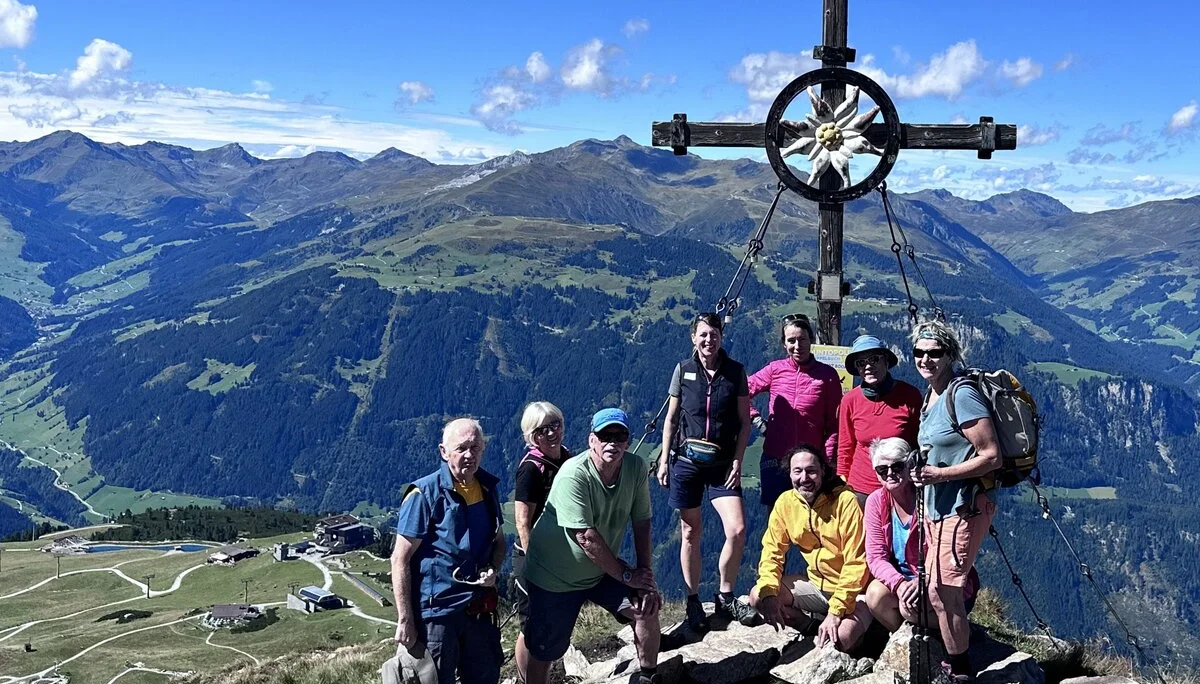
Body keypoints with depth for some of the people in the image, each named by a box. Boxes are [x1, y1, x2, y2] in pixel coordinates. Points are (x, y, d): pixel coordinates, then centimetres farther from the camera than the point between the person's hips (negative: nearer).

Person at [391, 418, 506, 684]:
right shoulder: (425, 494, -15)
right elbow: (400, 559, -14)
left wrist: (492, 569, -6)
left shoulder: (488, 488, 3)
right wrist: (404, 621, -16)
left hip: (479, 609, 6)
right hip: (435, 611, -6)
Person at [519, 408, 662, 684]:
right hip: (554, 576, -5)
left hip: (602, 571, 5)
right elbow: (587, 539, -27)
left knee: (647, 606, -4)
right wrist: (627, 575, -18)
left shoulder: (637, 468, -10)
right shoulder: (573, 476, -27)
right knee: (541, 650, 0)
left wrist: (646, 578, -9)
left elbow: (642, 524, -3)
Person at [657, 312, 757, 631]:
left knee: (737, 530, -11)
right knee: (690, 533, 6)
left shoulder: (735, 371, 0)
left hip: (722, 464, 0)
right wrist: (664, 459, 3)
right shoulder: (683, 370, 2)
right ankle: (693, 602, 19)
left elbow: (744, 421, 3)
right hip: (686, 461, 0)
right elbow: (671, 417, 7)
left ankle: (725, 598, 9)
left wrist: (737, 461, -5)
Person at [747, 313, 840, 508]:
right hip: (774, 461, 1)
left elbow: (833, 424, 3)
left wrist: (828, 461, -4)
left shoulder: (827, 375, 2)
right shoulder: (775, 370, 5)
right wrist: (755, 419, 4)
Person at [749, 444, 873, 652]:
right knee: (757, 596, -12)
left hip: (853, 589, -6)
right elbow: (772, 551, 2)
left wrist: (836, 611, -26)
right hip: (817, 584, 6)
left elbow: (855, 563, -21)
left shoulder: (845, 501, -20)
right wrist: (768, 593, -15)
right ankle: (817, 625, -4)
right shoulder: (785, 502, -4)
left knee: (839, 639, -32)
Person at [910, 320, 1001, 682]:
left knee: (942, 591, -6)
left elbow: (992, 457, -18)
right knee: (938, 588, 14)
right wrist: (924, 470, 8)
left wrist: (941, 474, -21)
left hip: (963, 506, -9)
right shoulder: (929, 397, 11)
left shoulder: (963, 396, -16)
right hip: (937, 505, 9)